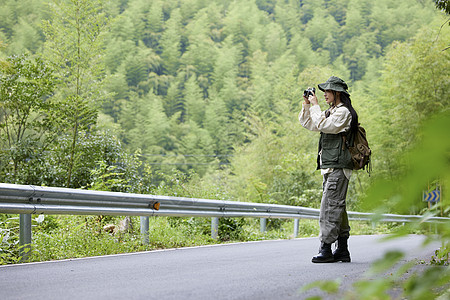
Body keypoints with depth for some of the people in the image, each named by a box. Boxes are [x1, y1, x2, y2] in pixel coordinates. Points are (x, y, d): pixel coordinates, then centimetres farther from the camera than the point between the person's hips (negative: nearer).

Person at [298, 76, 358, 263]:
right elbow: (306, 123, 25)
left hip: (338, 167, -10)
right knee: (336, 206, 10)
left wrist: (315, 105, -10)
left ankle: (326, 250, -14)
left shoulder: (343, 112, -8)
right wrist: (306, 105, 12)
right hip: (330, 167, 10)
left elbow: (323, 125, -20)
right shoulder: (330, 112, 20)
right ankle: (342, 250, 13)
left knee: (330, 206, -13)